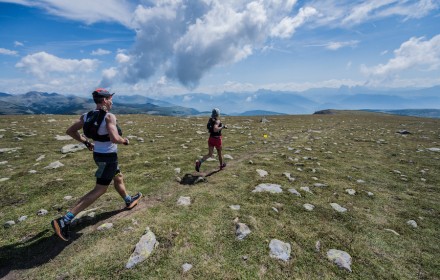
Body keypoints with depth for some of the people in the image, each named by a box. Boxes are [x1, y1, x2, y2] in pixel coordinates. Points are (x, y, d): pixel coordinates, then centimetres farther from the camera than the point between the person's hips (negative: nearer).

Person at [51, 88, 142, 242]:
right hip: (108, 157, -9)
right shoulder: (109, 117, -21)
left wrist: (86, 142, 15)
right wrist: (125, 141, -11)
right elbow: (115, 138, -32)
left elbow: (70, 131, 6)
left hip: (98, 154, 9)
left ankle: (129, 201, 46)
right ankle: (64, 221, 2)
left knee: (119, 178, 26)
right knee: (99, 190, 1)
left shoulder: (87, 115, 2)